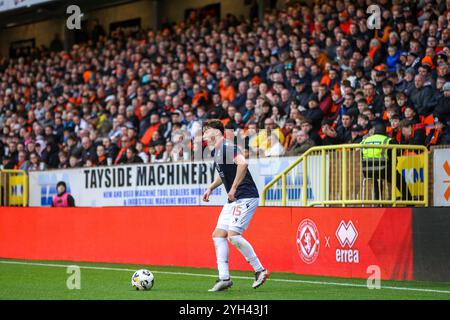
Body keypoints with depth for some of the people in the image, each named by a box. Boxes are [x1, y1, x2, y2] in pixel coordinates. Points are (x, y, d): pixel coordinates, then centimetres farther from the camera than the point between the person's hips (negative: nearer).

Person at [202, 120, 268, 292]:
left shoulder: (227, 147, -14)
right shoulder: (216, 152, 17)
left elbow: (243, 164, -31)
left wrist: (234, 188, -26)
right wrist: (211, 188, 21)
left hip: (246, 197, -10)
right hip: (233, 200, 10)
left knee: (233, 235, -19)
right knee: (218, 235, 3)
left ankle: (260, 270, -6)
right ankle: (224, 278, 2)